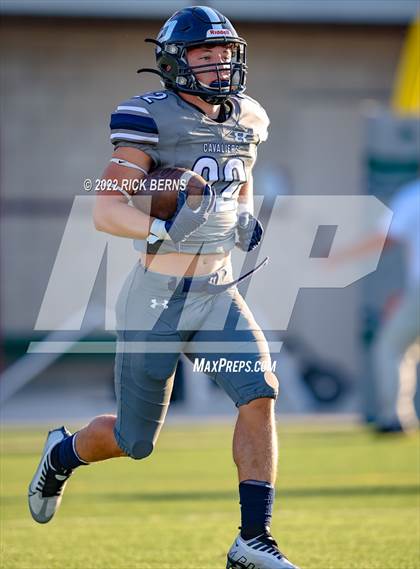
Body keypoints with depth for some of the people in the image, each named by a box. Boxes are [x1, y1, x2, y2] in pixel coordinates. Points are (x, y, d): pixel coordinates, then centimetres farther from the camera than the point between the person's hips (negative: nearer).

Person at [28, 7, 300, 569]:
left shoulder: (246, 120, 8)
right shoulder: (150, 119, -12)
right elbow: (106, 211, -17)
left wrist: (247, 224, 7)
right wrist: (164, 231, -31)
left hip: (219, 295, 5)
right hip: (159, 297, -5)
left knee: (259, 395, -18)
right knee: (135, 440, 6)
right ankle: (64, 452, 41)